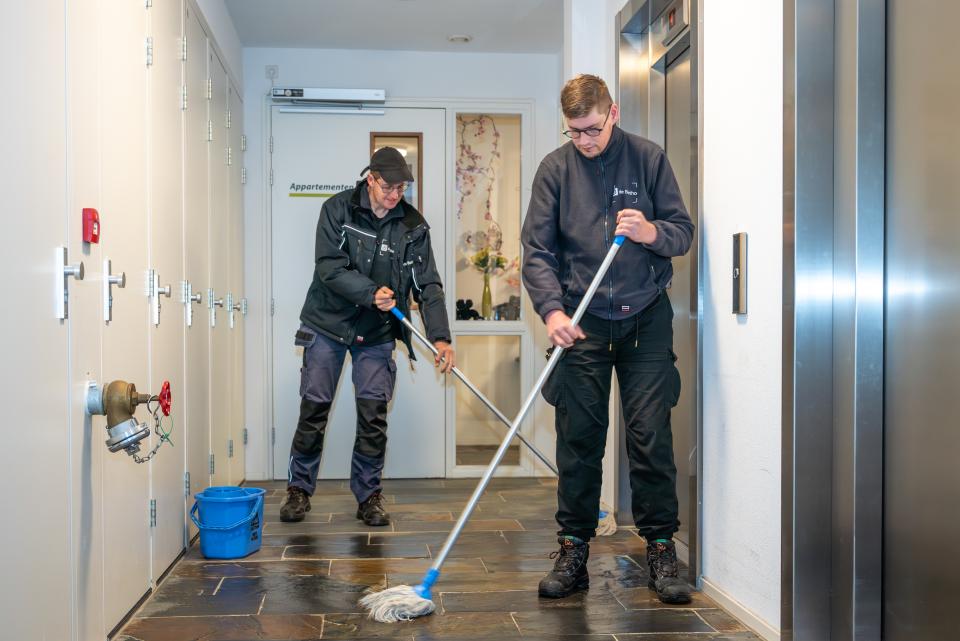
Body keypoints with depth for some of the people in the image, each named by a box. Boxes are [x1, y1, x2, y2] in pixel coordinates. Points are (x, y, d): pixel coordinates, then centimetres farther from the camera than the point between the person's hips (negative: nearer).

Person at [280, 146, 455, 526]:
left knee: (373, 415, 0)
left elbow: (427, 285, -8)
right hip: (328, 324, -1)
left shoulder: (413, 226, -5)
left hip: (377, 332, 2)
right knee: (314, 408, 2)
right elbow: (330, 268, -18)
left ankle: (368, 495, 13)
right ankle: (299, 488, 18)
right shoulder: (337, 209, -10)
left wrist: (439, 336, -20)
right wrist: (371, 293, -31)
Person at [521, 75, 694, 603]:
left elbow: (683, 232, 3)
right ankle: (574, 550, 13)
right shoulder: (555, 168, 2)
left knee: (651, 435, -1)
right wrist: (552, 310, -16)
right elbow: (537, 250, -1)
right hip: (582, 322, 1)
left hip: (646, 319, 0)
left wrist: (651, 232, -19)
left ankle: (660, 549, 12)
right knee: (578, 438, 3)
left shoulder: (649, 158, 2)